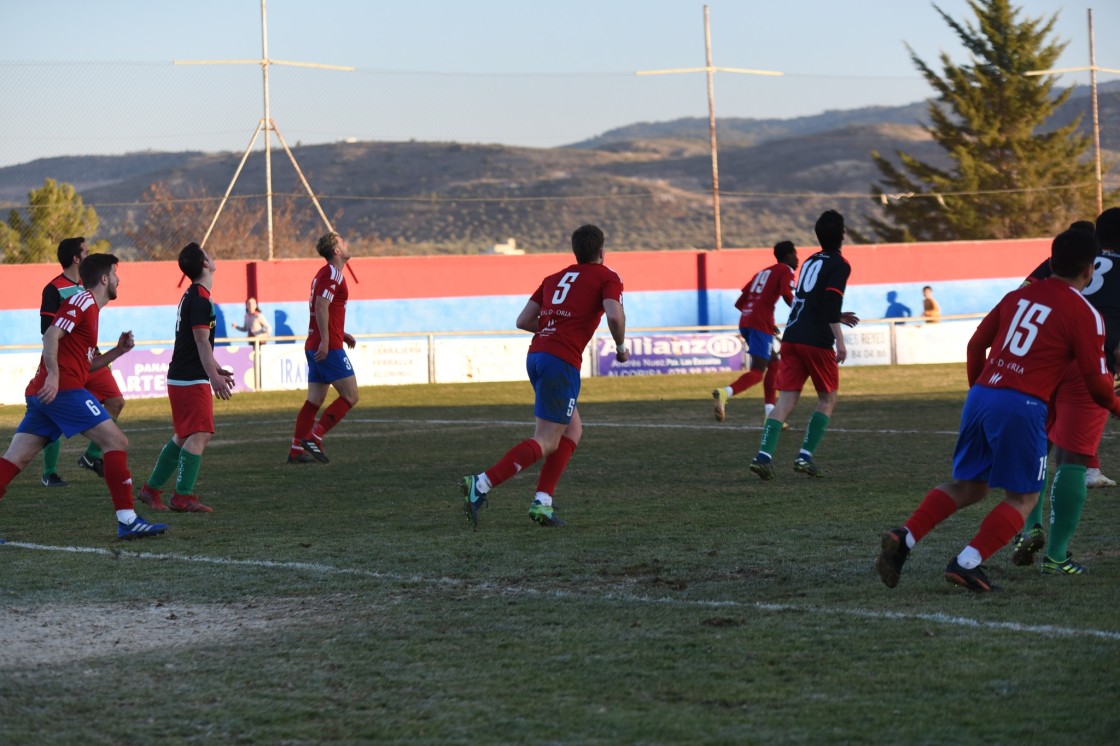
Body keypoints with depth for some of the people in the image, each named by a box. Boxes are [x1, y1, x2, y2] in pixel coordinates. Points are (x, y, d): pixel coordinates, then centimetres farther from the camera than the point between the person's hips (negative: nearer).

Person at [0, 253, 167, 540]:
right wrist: (53, 375, -25)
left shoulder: (89, 307, 27)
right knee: (116, 441, -7)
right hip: (62, 389, -10)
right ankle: (127, 521, -9)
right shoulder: (82, 302, -3)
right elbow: (51, 335, -16)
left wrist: (118, 351, 21)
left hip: (41, 393, 10)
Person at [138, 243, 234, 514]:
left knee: (183, 436, 17)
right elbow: (202, 341, -20)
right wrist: (214, 377, -23)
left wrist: (215, 369, 31)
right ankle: (183, 497, -14)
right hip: (191, 380, -10)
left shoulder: (191, 296, 17)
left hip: (180, 377, 10)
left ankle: (152, 489, 22)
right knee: (199, 435, -12)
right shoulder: (200, 299, -15)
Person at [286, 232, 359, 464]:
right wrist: (325, 341, -25)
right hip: (328, 348, -10)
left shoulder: (325, 273, 19)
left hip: (315, 347, 10)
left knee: (314, 400, 10)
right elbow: (321, 307, -22)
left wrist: (341, 334, 23)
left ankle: (296, 450, 8)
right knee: (350, 396, -6)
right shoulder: (332, 274, -12)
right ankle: (314, 438, -10)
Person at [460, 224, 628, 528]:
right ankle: (482, 484, -24)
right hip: (562, 361, -8)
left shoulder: (554, 278, 22)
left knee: (572, 430, 19)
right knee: (546, 442, -7)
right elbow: (614, 314, -14)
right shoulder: (607, 277, 5)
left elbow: (523, 320, 17)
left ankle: (543, 502, 8)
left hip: (536, 353, 8)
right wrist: (621, 347, 3)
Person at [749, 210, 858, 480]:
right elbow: (831, 303, -16)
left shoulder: (811, 261, 21)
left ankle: (764, 455, -15)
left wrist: (837, 317, 36)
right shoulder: (839, 264, -3)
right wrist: (840, 341, -17)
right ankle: (805, 456, -1)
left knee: (786, 400, 1)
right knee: (827, 399, 10)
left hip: (791, 337, 6)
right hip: (817, 341, -6)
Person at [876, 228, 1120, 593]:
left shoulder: (1019, 294, 16)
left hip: (980, 396, 6)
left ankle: (904, 536, 1)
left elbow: (976, 344, 19)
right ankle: (967, 563, -8)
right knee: (1023, 496, 8)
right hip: (1022, 407, -6)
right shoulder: (1085, 315, -1)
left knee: (968, 485, 19)